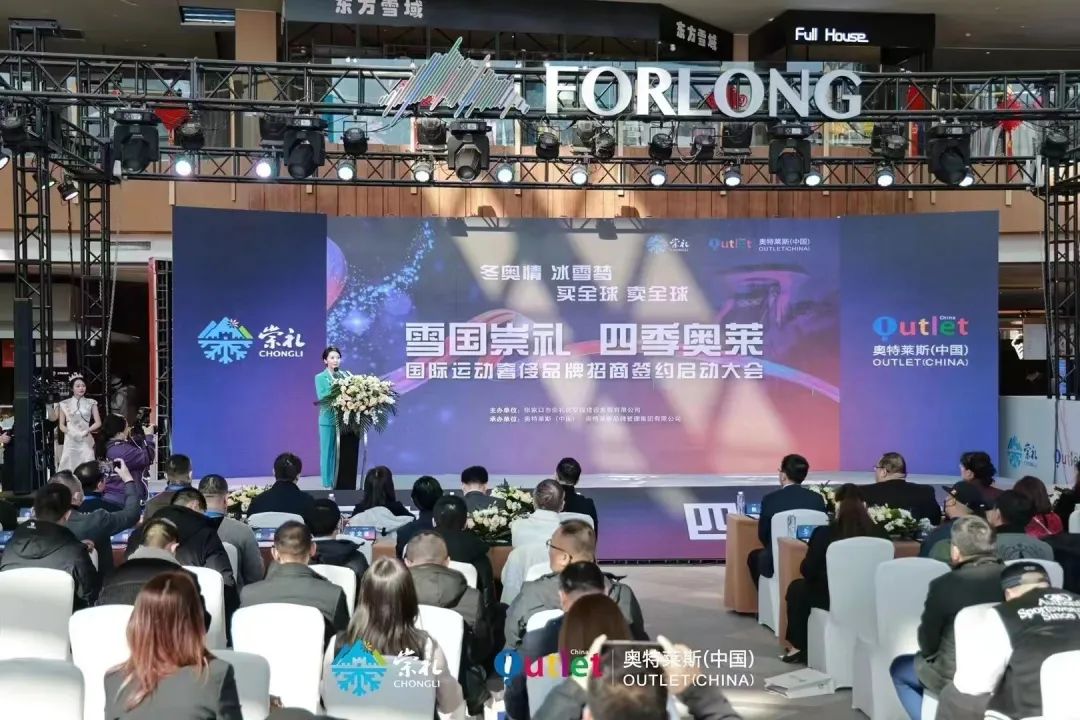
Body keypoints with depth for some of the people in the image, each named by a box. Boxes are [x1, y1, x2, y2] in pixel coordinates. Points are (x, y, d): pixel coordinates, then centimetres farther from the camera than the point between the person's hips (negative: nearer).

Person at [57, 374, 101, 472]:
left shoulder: (91, 403, 6)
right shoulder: (65, 404, 6)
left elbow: (98, 423, 3)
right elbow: (61, 425, 8)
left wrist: (87, 431, -12)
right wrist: (70, 432, -10)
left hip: (86, 441, 0)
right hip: (70, 441, 0)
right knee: (69, 468, -4)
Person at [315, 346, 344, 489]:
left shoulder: (345, 375, 10)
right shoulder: (320, 377, 2)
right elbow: (321, 397, -11)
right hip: (328, 419, -2)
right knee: (328, 452, 2)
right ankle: (328, 485, 9)